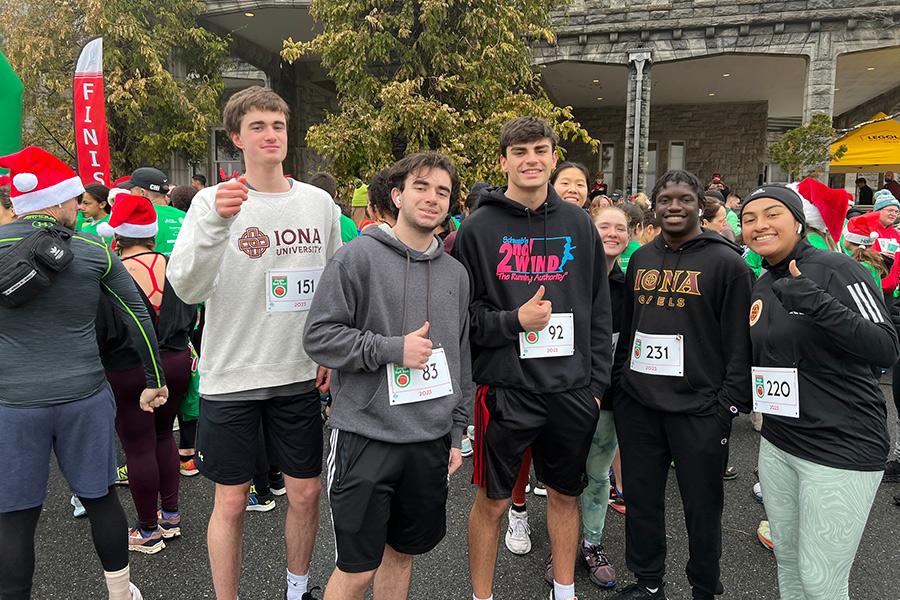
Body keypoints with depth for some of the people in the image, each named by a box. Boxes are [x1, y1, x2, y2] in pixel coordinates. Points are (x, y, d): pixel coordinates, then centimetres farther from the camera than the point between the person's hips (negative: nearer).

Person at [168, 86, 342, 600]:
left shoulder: (319, 203, 3)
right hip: (231, 378, -2)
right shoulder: (213, 201, -6)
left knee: (306, 493, 13)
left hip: (301, 375, 3)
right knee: (231, 501, 8)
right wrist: (216, 222, -31)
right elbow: (187, 288, -18)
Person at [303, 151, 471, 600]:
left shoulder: (456, 273, 10)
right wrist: (392, 349, -18)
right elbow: (319, 336, -11)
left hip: (430, 441, 5)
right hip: (366, 434, -5)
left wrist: (456, 432, 14)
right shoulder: (358, 258, -8)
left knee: (402, 552, 20)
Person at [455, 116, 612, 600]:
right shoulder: (479, 228, -4)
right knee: (492, 501, 10)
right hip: (505, 389, -3)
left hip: (572, 390, 4)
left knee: (566, 494, 18)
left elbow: (600, 310, 8)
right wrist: (514, 320, -18)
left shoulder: (578, 224, 6)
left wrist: (597, 382, 4)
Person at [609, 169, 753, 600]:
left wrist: (727, 405, -11)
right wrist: (619, 382, 12)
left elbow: (739, 341, -7)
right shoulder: (640, 259, 11)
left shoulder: (726, 262, -5)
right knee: (641, 500, 15)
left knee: (702, 507, 10)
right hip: (637, 403, 5)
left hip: (698, 408, -5)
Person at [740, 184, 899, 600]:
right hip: (778, 443, 7)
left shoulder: (835, 268, -12)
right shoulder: (762, 285, 9)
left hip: (842, 448, -7)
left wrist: (817, 305, -30)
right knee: (787, 563, 18)